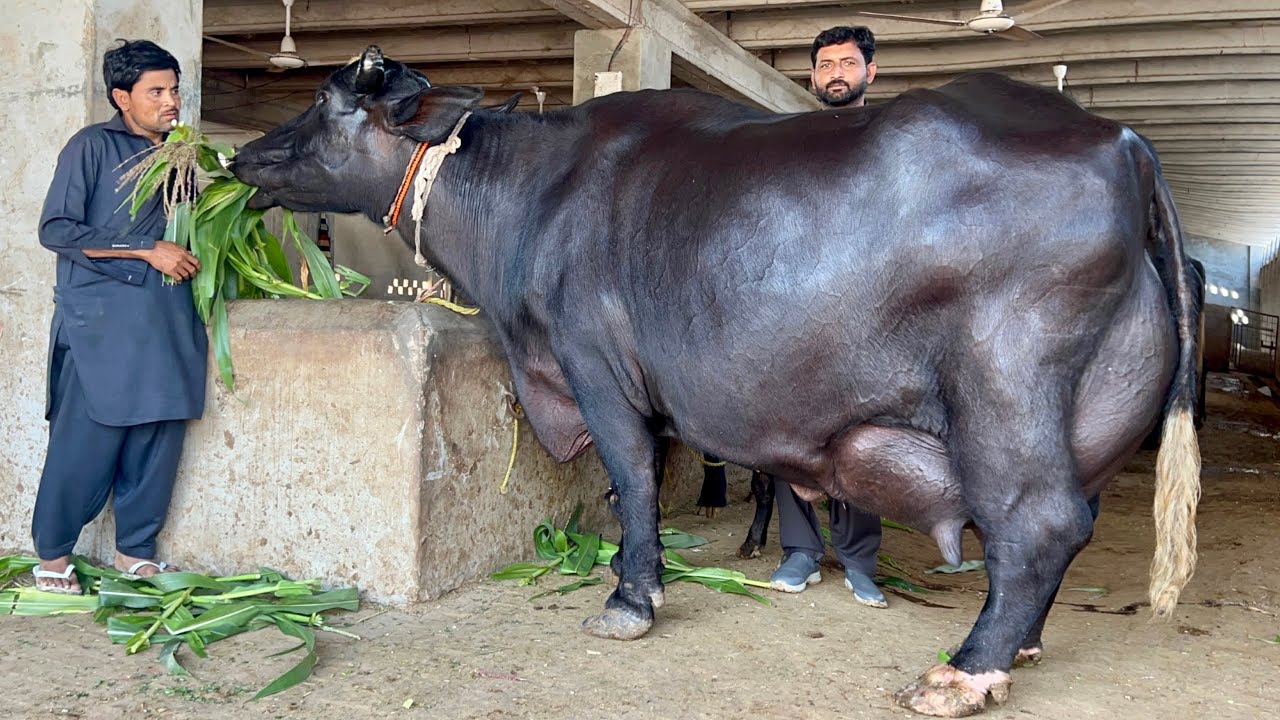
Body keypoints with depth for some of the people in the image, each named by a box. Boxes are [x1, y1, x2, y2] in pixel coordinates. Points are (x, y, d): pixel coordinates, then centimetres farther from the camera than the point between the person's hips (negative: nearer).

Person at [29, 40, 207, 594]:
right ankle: (52, 555, 13)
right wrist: (148, 251, -13)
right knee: (85, 441, -3)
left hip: (167, 321, 6)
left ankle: (134, 551, 17)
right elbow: (56, 229, -9)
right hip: (102, 322, -5)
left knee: (158, 439, 5)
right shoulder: (92, 147, -1)